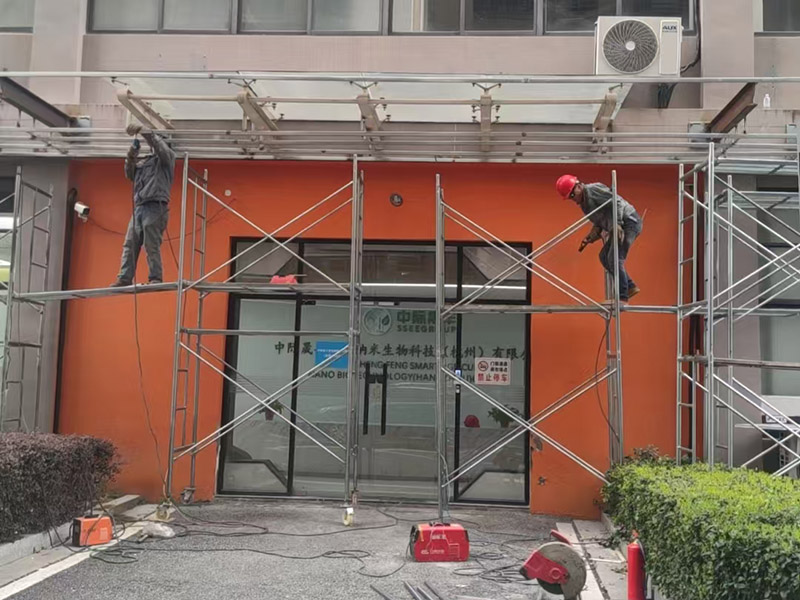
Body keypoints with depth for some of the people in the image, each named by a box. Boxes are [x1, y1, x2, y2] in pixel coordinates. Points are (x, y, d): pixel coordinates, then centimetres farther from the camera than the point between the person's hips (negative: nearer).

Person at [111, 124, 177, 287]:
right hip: (139, 207, 7)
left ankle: (155, 278, -10)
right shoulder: (145, 162, 28)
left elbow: (159, 144, -10)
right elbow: (130, 175, 21)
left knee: (152, 246, -12)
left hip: (155, 207, -7)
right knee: (130, 244, 1)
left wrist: (142, 130, -13)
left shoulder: (166, 157, 9)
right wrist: (131, 158, 6)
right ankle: (125, 278, 0)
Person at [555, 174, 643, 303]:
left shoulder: (592, 189, -12)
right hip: (620, 225, 10)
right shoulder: (583, 204, 16)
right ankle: (630, 287, 13)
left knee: (614, 258, -14)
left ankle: (622, 297, -11)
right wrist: (590, 237, 3)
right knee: (604, 256, 13)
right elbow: (599, 223, 19)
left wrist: (617, 223, -27)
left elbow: (616, 202, -19)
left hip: (628, 221, -10)